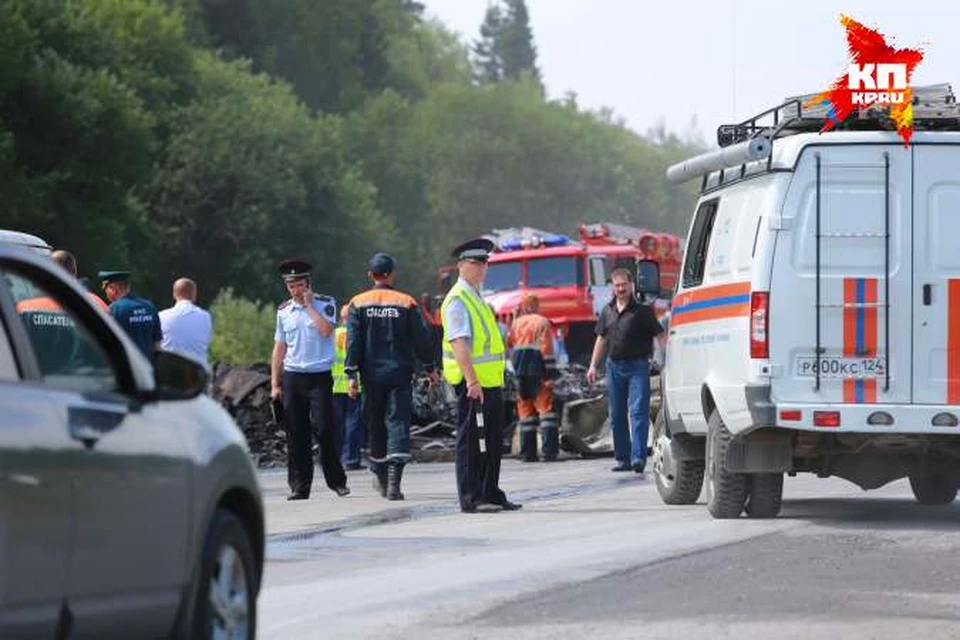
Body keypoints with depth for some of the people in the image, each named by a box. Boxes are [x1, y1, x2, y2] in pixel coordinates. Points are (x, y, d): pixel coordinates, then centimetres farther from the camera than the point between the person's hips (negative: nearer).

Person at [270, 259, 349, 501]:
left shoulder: (325, 304, 2)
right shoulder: (284, 311, 12)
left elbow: (326, 329, -18)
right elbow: (279, 348, 15)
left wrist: (309, 305, -11)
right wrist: (275, 384, 10)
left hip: (320, 376, -3)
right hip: (292, 378, 3)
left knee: (325, 429, -7)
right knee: (296, 434, 1)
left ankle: (337, 481, 5)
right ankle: (299, 486, 4)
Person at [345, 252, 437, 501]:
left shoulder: (359, 304, 1)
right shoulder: (406, 303, -2)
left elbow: (353, 341, -4)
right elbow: (420, 339, 0)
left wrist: (352, 374, -5)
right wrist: (429, 367, 13)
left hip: (372, 375, 2)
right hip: (400, 373, -1)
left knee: (375, 425, 15)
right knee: (398, 423, -5)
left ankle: (381, 477, 27)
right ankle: (393, 482, -18)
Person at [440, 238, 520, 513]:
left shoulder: (477, 298, 19)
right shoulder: (458, 300, -12)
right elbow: (459, 343, -20)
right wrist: (472, 380, -27)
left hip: (490, 382, 10)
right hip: (472, 383, -10)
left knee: (492, 442, 13)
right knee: (471, 442, -6)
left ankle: (490, 494, 21)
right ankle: (471, 499, -4)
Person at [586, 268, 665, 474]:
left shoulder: (642, 310, -4)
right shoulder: (608, 311, 12)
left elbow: (659, 335, -6)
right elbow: (602, 339, 20)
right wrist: (593, 366, 15)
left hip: (637, 366, -6)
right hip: (614, 366, 6)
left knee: (638, 412, -13)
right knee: (617, 416, 9)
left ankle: (638, 457, -18)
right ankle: (623, 458, 16)